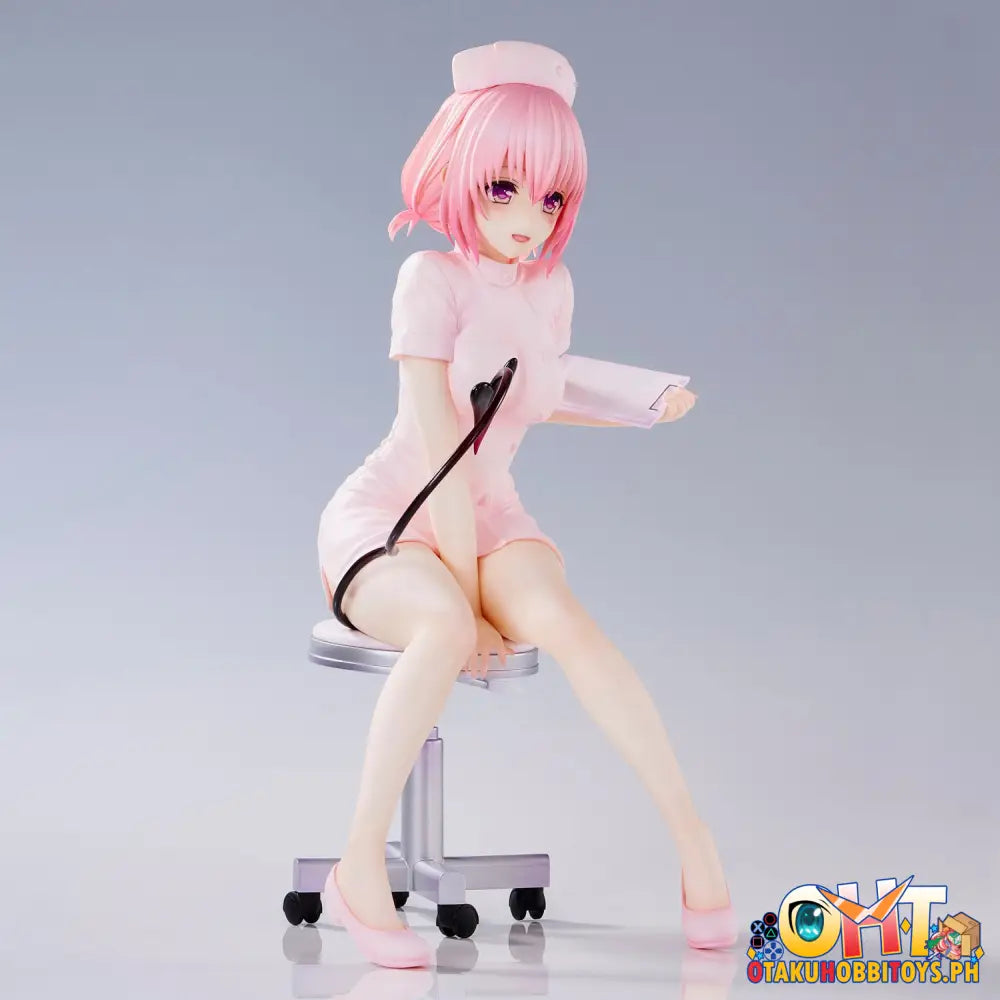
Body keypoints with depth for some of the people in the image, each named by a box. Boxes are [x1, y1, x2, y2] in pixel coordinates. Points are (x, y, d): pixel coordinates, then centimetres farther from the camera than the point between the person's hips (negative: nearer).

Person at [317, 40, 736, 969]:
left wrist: (638, 408, 10)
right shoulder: (433, 276, -15)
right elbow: (440, 452, -19)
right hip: (385, 522, -4)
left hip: (490, 523, 4)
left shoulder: (551, 286, 4)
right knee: (443, 629, -38)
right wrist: (469, 596, -20)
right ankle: (359, 868, -27)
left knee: (561, 619, -30)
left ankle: (694, 842, -24)